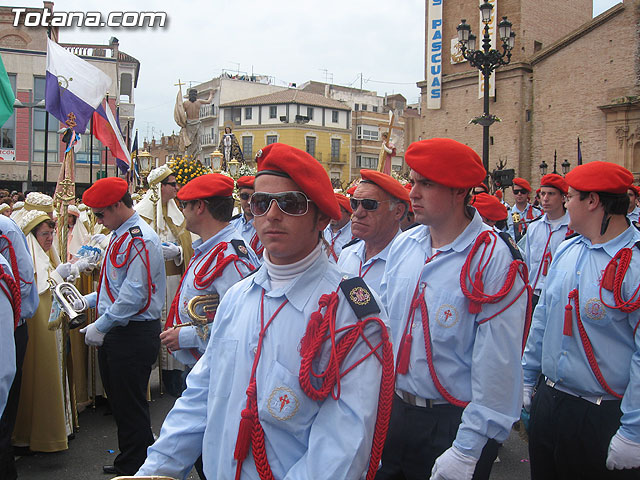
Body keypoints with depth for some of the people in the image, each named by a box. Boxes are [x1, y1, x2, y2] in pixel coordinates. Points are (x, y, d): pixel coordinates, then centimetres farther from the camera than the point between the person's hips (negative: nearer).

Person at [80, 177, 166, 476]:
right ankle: (129, 461, 33)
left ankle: (132, 468, 16)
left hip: (134, 335, -10)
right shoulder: (120, 235, 14)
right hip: (114, 333, 10)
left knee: (130, 406, 2)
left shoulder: (141, 238, -18)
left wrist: (101, 326, -18)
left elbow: (135, 293, -24)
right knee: (118, 401, 19)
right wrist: (90, 300, 13)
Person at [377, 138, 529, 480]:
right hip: (392, 410, 6)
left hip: (452, 423, -5)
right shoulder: (403, 245, 1)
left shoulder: (495, 260, -18)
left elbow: (496, 366, -19)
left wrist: (466, 451, -18)